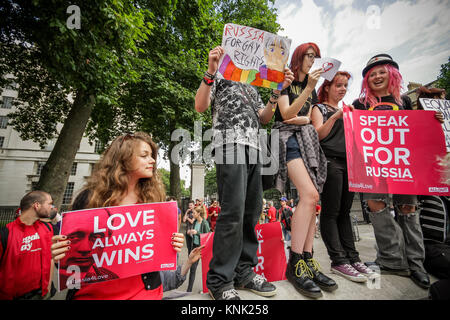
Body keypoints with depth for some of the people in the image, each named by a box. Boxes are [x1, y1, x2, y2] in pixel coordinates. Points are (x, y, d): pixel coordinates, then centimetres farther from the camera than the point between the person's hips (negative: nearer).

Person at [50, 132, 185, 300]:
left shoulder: (153, 199, -5)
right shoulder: (90, 197, -8)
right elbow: (69, 242, 1)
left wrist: (172, 245, -14)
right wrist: (58, 252, -19)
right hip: (92, 292, 0)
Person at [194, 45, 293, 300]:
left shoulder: (252, 87, 33)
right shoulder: (220, 75, 17)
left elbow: (264, 118, 21)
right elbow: (200, 106, 0)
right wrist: (211, 71, -9)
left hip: (254, 146, 7)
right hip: (230, 143, -6)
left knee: (252, 212, 2)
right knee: (233, 212, -15)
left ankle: (244, 271, 14)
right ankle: (219, 280, -2)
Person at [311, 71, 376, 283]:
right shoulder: (319, 108, 7)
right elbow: (318, 135, -8)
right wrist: (335, 116, -20)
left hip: (349, 162, 7)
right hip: (330, 161, -7)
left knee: (345, 212, 7)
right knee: (331, 212, -6)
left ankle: (352, 258, 11)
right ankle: (338, 261, -2)